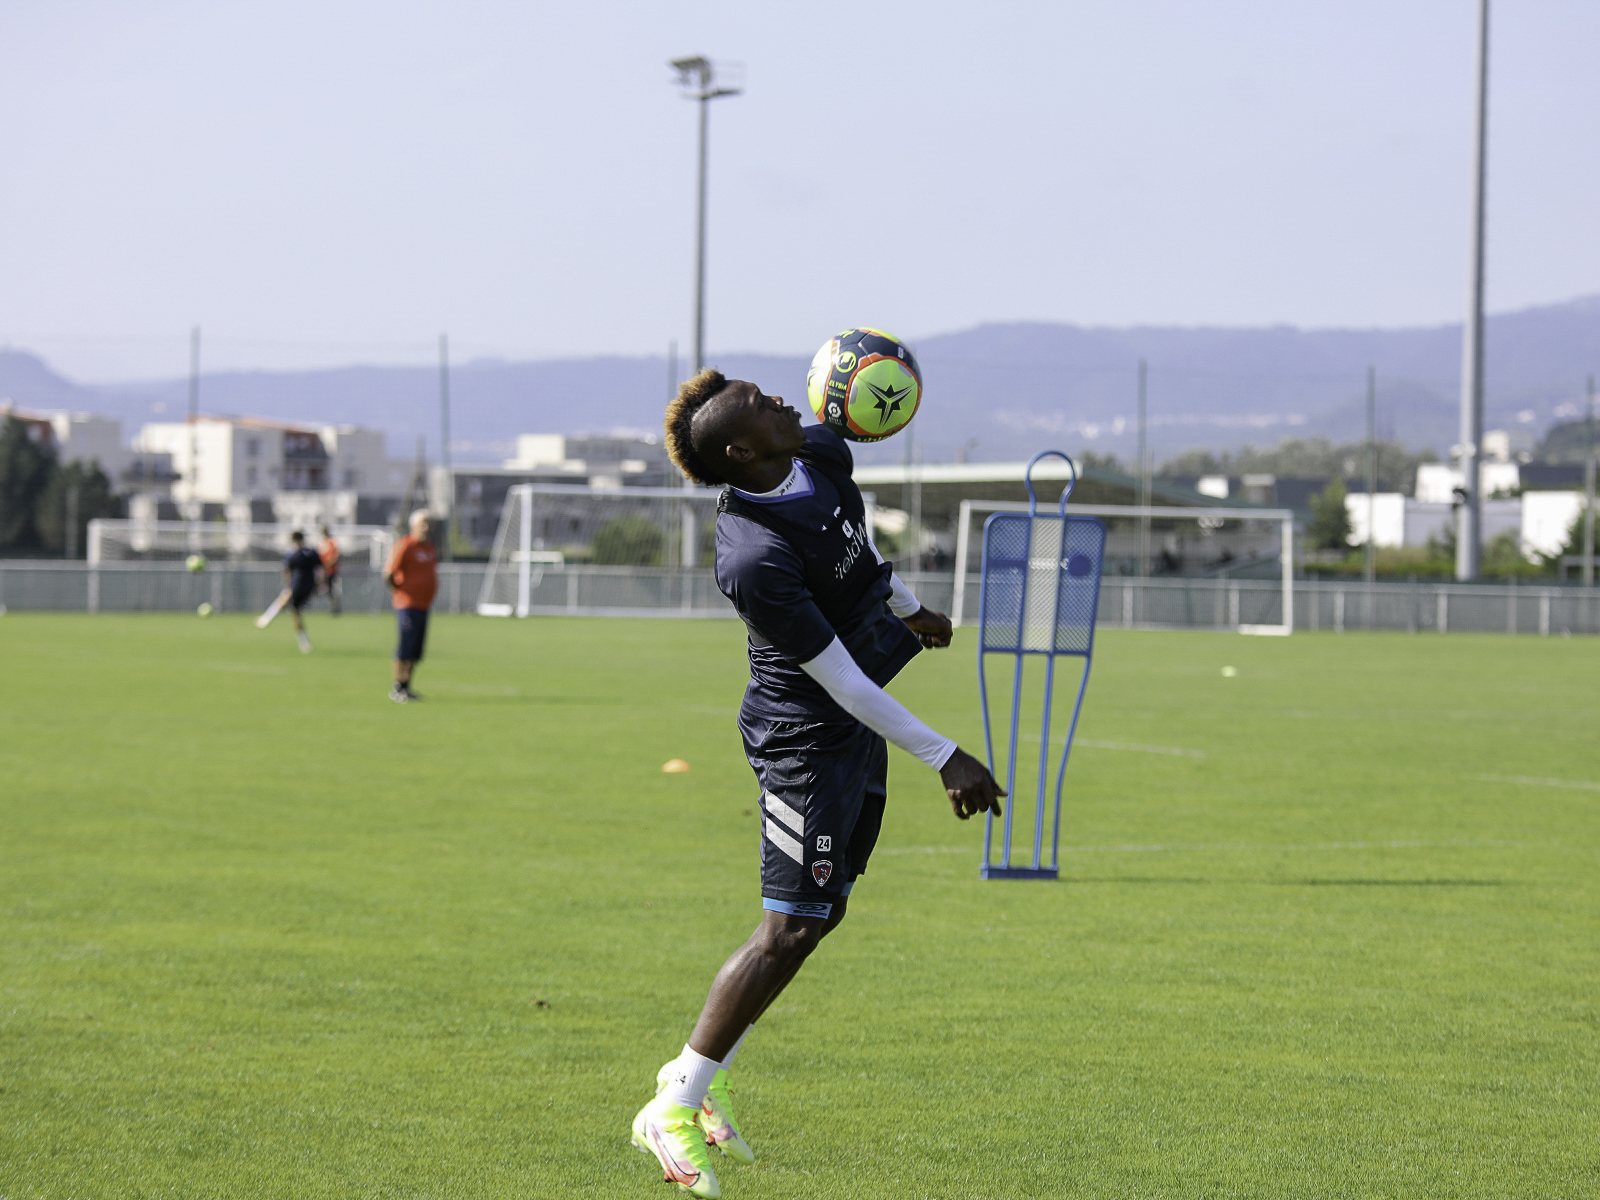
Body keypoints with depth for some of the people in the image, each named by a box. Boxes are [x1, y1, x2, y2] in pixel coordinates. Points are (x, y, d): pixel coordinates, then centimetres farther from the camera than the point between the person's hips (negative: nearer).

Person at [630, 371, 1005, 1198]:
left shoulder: (822, 454, -3)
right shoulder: (753, 558, -30)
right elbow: (841, 681, -26)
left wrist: (910, 610, 36)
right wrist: (943, 758, -23)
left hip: (859, 729, 9)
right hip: (807, 736, -9)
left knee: (822, 912, 13)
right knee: (791, 928, -10)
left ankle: (692, 1080, 23)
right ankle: (673, 1111, -1)